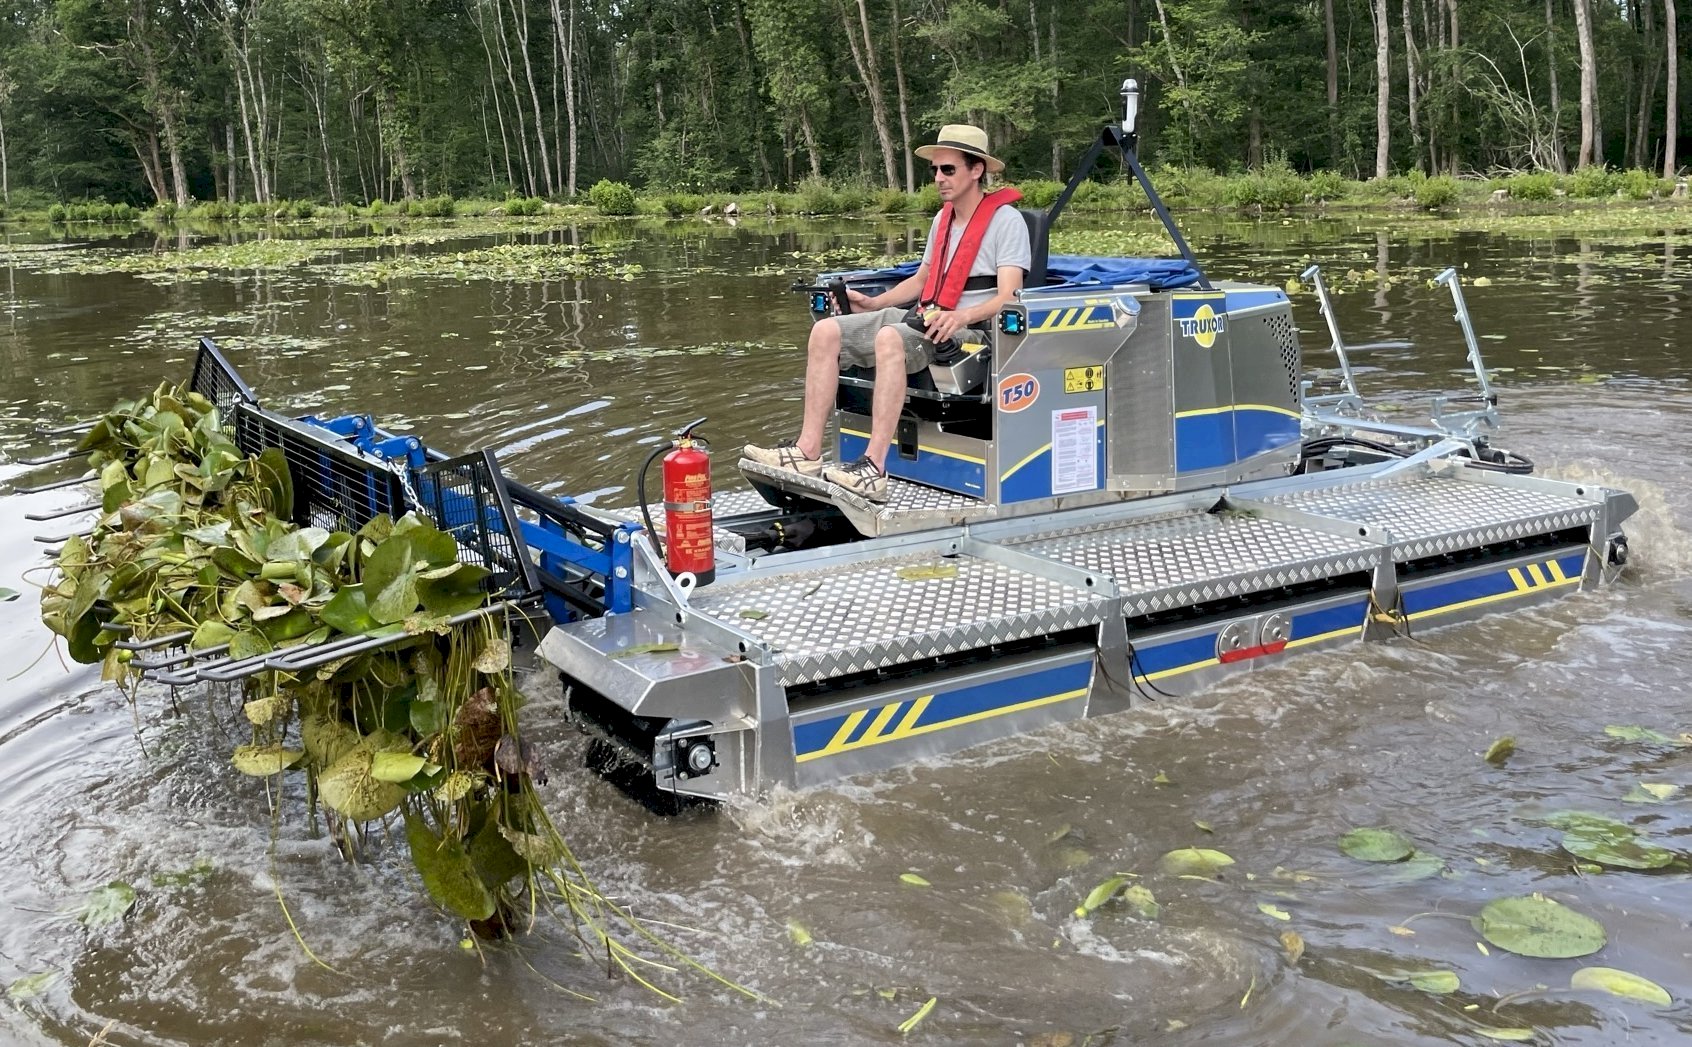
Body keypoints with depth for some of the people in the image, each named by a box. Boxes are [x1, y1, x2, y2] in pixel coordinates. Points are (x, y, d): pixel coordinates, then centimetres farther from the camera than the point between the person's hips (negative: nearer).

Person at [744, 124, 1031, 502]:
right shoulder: (943, 218, 20)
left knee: (890, 337, -38)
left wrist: (960, 316, -34)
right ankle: (808, 451, -12)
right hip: (925, 319, 9)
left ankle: (874, 470, -43)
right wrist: (872, 303, 15)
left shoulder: (1006, 220, -6)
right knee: (826, 331, -5)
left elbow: (1007, 298, -16)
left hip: (971, 330, -9)